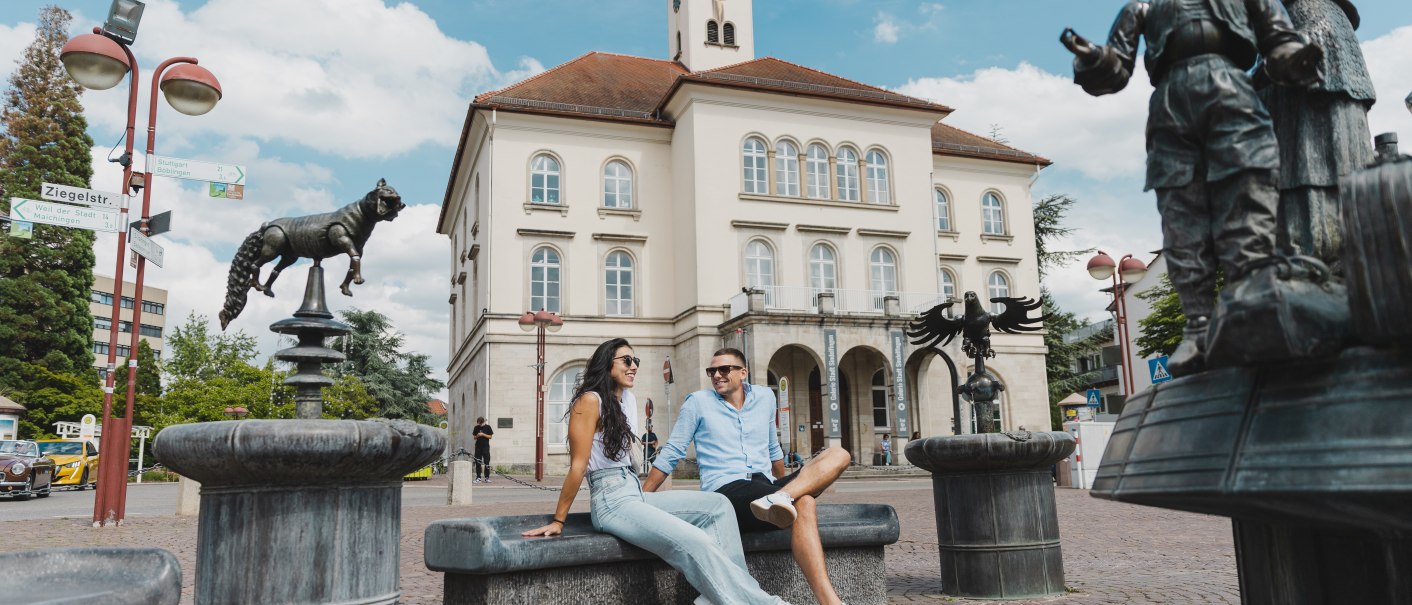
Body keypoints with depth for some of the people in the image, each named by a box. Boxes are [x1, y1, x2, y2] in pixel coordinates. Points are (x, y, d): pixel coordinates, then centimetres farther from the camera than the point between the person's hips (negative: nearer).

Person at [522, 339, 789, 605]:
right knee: (694, 543, -26)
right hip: (611, 500, -9)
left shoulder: (628, 399, 15)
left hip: (635, 492, 9)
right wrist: (558, 521, -10)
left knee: (718, 505, -3)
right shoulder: (590, 400, -10)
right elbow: (577, 465, -13)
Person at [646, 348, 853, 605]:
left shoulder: (765, 397, 17)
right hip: (726, 492, -6)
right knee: (803, 504, -34)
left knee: (838, 454, -18)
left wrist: (782, 487, 37)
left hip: (766, 486, 6)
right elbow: (670, 455, 7)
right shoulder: (698, 402, 5)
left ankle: (778, 500, -40)